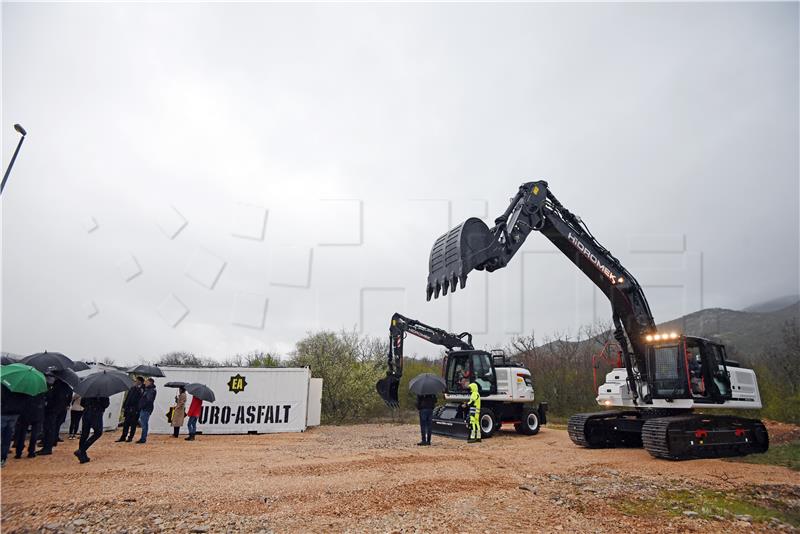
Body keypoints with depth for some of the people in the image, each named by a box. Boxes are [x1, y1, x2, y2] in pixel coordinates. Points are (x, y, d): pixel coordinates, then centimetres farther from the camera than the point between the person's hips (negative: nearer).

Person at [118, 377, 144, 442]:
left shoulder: (142, 389, -7)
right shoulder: (132, 388, 10)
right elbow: (127, 398, 14)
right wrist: (124, 406, 10)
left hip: (135, 410, -5)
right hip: (128, 409, 5)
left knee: (133, 424, 3)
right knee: (126, 423, 9)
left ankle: (130, 437, 13)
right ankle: (123, 437, 17)